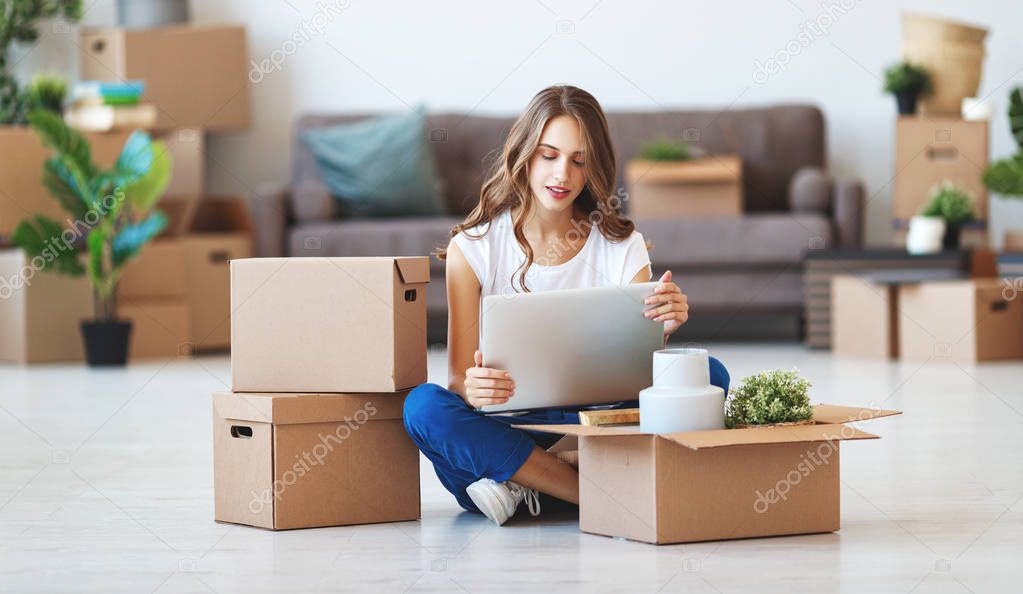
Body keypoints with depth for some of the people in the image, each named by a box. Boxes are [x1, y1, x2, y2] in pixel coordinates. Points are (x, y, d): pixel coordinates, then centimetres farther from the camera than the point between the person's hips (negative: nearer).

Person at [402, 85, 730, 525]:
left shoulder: (622, 247, 4)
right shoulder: (473, 248, 0)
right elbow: (459, 377, -6)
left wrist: (661, 331, -27)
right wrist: (471, 387, -32)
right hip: (506, 425, -1)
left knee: (709, 374, -22)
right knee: (423, 406, -32)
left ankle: (523, 486, -25)